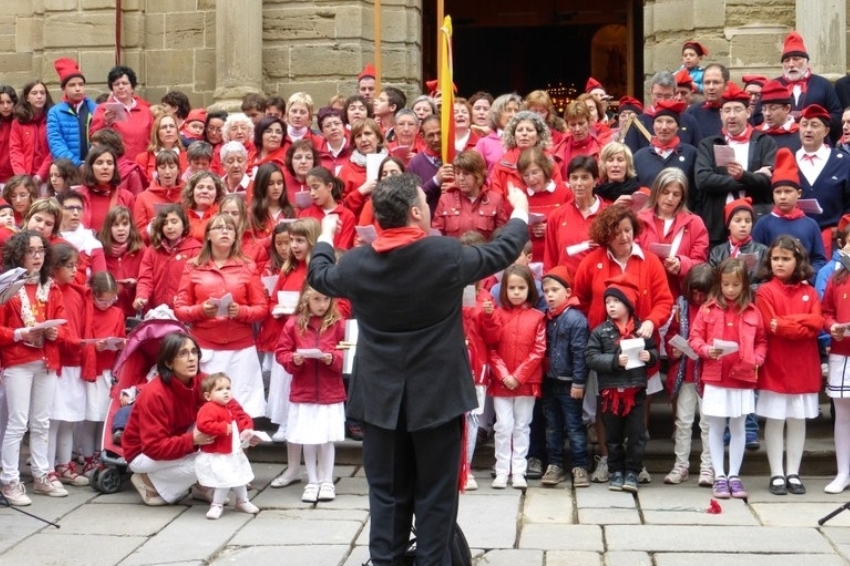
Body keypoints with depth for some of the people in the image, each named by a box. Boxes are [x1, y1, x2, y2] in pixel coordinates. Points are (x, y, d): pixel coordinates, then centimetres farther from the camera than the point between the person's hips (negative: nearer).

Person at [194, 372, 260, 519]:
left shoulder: (233, 406, 4)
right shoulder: (208, 409, -22)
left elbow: (244, 418, 12)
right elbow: (203, 425, -35)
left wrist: (247, 430, -9)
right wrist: (223, 428, -31)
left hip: (235, 453, 9)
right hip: (216, 456, -9)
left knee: (240, 478, 21)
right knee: (224, 481, -11)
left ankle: (242, 501, 40)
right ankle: (216, 505, 8)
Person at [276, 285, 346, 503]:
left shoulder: (338, 324, -3)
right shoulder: (294, 324, -1)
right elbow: (281, 352, 1)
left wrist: (333, 358, -20)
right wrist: (293, 359, -18)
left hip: (331, 393, -1)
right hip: (303, 393, 1)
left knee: (327, 440, 6)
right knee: (307, 440, 7)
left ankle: (327, 481, 19)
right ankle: (312, 482, 19)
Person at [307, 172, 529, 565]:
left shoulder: (356, 263, -7)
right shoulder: (447, 254, -14)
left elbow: (319, 276, 15)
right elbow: (503, 251, 2)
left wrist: (325, 236, 35)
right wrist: (520, 210, 21)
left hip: (381, 396, 3)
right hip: (438, 394, -2)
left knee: (387, 493, 12)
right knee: (435, 494, 8)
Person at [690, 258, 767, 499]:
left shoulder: (752, 312, 2)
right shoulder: (708, 309, -2)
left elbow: (762, 341, 9)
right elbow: (694, 337, -1)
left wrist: (757, 359, -8)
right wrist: (707, 350, -19)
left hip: (743, 379, 1)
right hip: (715, 379, -1)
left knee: (738, 427, 9)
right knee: (716, 427, 6)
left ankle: (734, 476, 18)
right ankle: (720, 476, 14)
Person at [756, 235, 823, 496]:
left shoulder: (809, 292, 8)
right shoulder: (765, 291, -3)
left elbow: (817, 323, -5)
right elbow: (771, 326, -14)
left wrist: (786, 323, -14)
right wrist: (803, 325, -9)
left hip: (804, 367, 3)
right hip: (775, 367, -3)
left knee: (798, 421, 8)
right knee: (775, 421, 1)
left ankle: (793, 473, 16)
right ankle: (777, 474, 8)